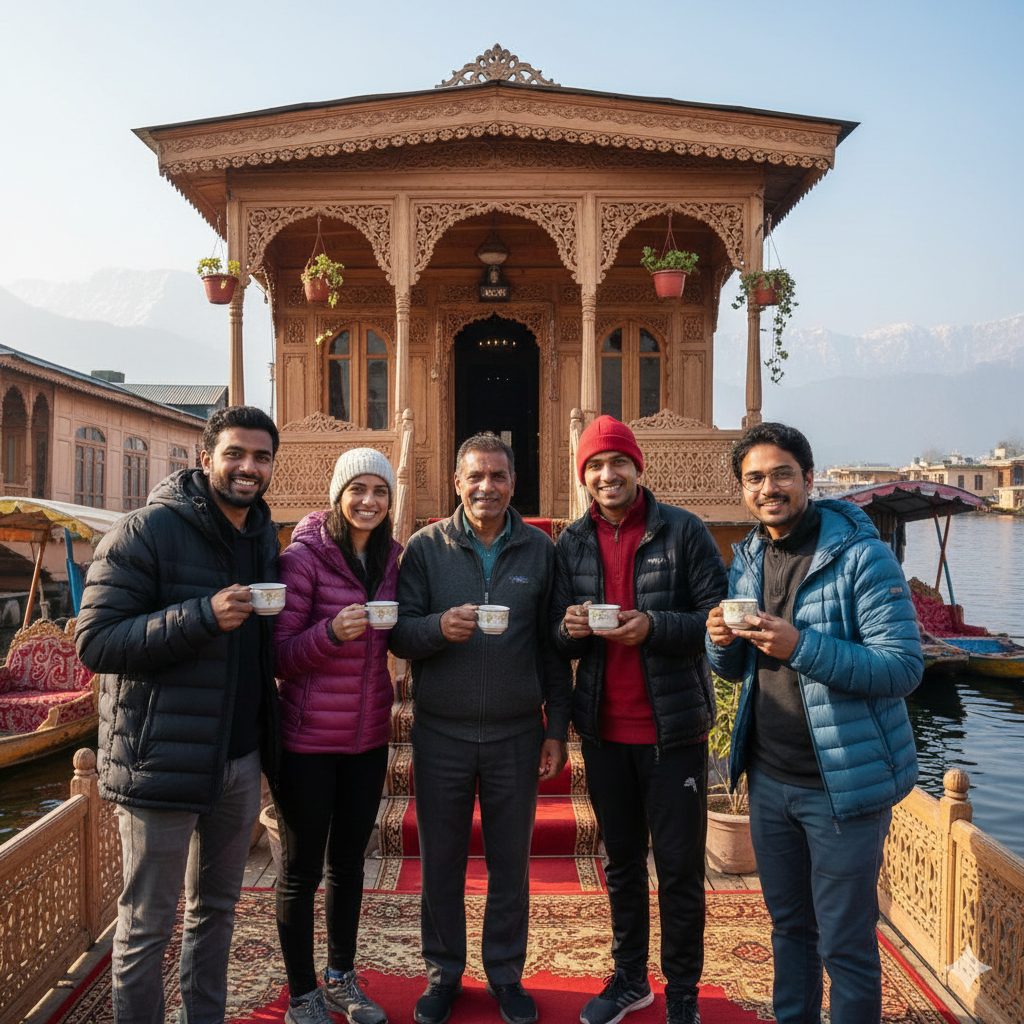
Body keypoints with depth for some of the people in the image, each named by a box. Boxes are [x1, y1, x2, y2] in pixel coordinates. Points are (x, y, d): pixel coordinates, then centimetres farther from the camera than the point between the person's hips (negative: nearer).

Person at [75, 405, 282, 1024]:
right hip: (163, 760, -6)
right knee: (147, 924, 6)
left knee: (217, 907, 19)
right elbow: (95, 643, -17)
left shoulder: (265, 539, 9)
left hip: (240, 759, 7)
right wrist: (202, 616, -28)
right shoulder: (147, 532, -11)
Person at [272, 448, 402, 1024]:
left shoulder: (392, 558, 4)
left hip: (369, 734, 5)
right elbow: (280, 655, -13)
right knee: (302, 867, 8)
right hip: (308, 738, -5)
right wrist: (333, 632, -30)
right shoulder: (304, 556, -13)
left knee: (350, 859, 18)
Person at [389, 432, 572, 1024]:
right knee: (441, 862, 12)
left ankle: (506, 974, 31)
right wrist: (440, 626, -26)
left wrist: (557, 730, 1)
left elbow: (553, 647, 4)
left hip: (517, 734, 0)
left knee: (511, 863, 12)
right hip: (441, 733, 0)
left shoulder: (540, 550, 2)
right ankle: (443, 972, 31)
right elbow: (399, 635, -5)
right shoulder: (426, 547, 0)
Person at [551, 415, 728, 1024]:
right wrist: (570, 629, -14)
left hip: (674, 728, -4)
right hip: (604, 729, 4)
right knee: (621, 863, 17)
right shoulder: (573, 544, 6)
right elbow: (560, 642, 9)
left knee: (680, 868, 6)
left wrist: (654, 626, -25)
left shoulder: (684, 531, -6)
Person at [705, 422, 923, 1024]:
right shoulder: (747, 560, 6)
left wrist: (801, 646, -30)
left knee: (845, 944, 5)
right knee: (790, 927, 21)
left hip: (844, 782, -6)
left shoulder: (861, 556, -14)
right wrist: (723, 641, -10)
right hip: (769, 777, 6)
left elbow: (904, 667, -20)